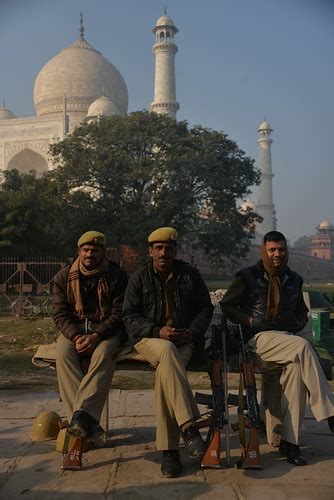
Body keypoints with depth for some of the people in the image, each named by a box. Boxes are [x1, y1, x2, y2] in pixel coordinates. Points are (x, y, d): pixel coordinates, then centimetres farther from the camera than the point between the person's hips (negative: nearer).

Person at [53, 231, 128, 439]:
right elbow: (60, 314, 0)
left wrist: (97, 336, -24)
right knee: (64, 353, -31)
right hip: (74, 328, 2)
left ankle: (82, 413, -44)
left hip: (107, 329, -2)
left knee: (103, 353, -35)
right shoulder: (64, 277, 5)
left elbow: (119, 314, -7)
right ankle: (87, 421, -37)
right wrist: (76, 337, -20)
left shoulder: (117, 276, -2)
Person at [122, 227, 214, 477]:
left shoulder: (190, 274, 10)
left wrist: (192, 333, -6)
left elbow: (206, 308, 13)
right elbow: (130, 317, 0)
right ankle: (189, 426, -43)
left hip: (185, 340, 1)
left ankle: (169, 449, -29)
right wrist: (158, 331, -16)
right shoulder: (139, 278, 6)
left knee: (165, 371, -33)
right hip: (150, 338, -1)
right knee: (167, 352, -38)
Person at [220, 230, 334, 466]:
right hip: (260, 338, -4)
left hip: (288, 337, 4)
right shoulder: (248, 276, 5)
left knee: (296, 367, -30)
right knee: (303, 348, -33)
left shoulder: (294, 279, 19)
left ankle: (289, 441, -23)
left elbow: (302, 312, 32)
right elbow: (226, 305, 7)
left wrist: (298, 324, 10)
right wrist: (251, 320, -6)